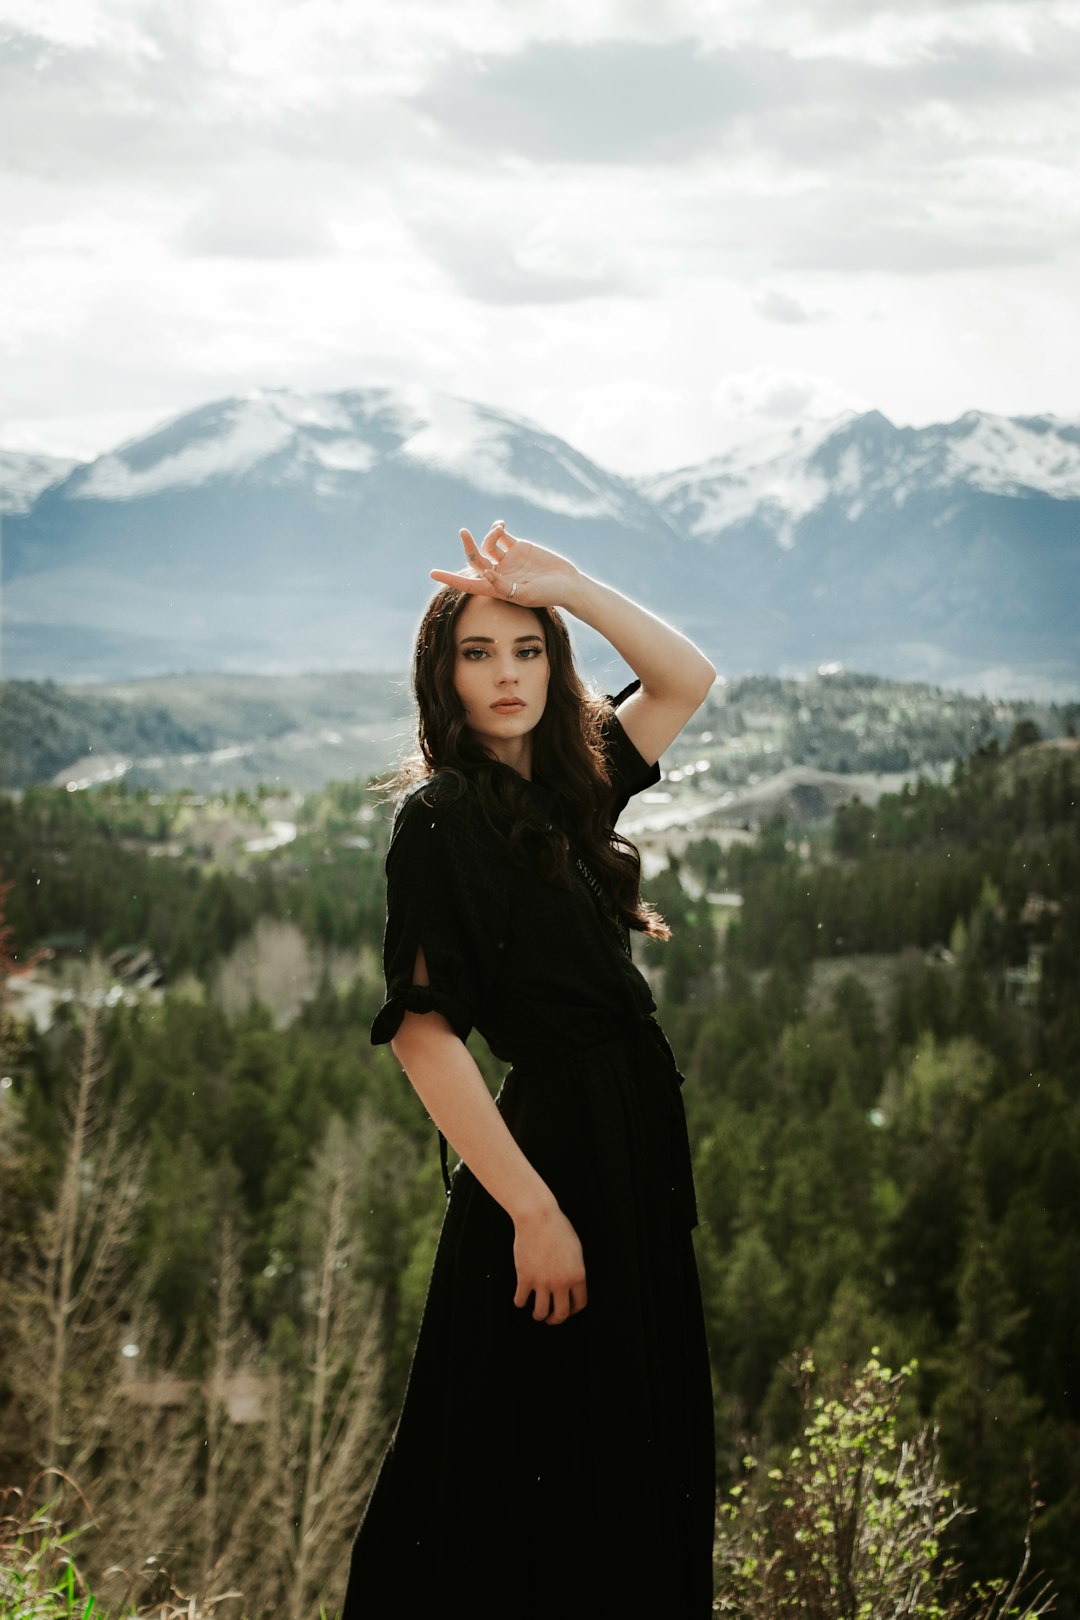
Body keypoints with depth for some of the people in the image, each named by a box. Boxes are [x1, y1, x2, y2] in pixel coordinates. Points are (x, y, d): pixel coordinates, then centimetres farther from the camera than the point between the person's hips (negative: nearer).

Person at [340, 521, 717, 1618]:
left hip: (631, 1154, 8)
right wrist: (532, 1208, -21)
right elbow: (421, 1028, -17)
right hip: (551, 1146, -8)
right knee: (537, 1466, -2)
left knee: (637, 1464, 13)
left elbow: (688, 680, 17)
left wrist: (566, 585, 2)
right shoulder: (440, 816, -11)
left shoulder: (568, 787, 9)